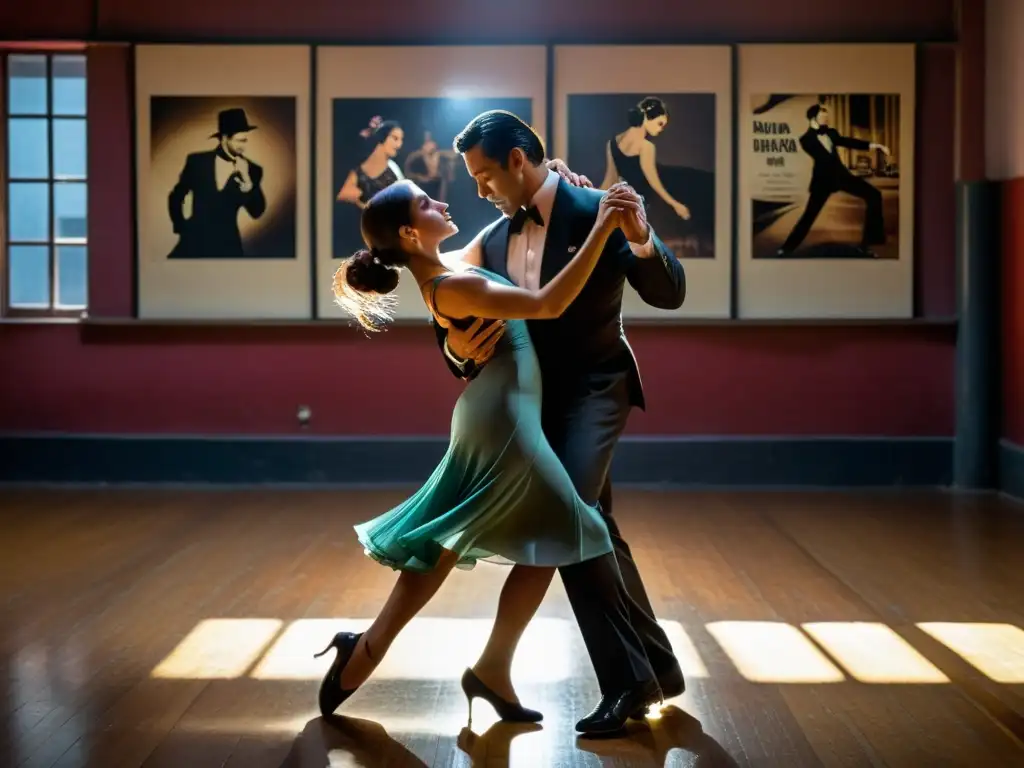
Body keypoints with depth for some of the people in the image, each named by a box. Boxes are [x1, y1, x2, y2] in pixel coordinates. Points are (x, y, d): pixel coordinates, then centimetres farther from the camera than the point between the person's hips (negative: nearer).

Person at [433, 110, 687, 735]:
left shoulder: (597, 211, -12)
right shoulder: (495, 238, 7)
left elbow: (670, 295, -17)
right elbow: (469, 315, 6)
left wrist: (642, 239, -37)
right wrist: (457, 343, -18)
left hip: (593, 390, -7)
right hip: (538, 398, 7)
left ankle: (627, 681, -13)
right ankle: (655, 666, 27)